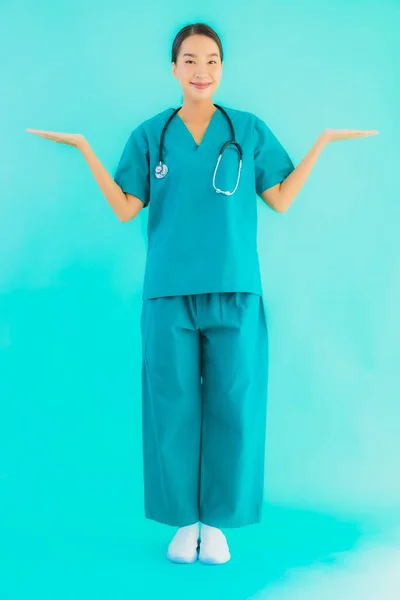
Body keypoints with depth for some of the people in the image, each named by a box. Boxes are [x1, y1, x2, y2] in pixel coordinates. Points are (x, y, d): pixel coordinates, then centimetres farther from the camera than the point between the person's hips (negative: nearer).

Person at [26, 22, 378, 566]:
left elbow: (280, 200, 8)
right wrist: (85, 148, 0)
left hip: (234, 293, 0)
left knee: (232, 408, 1)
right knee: (174, 408, 2)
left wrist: (322, 142, 3)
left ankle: (216, 523, 16)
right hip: (169, 294, 0)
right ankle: (184, 521, 17)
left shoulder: (249, 130, 9)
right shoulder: (150, 135, 9)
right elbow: (125, 209, 5)